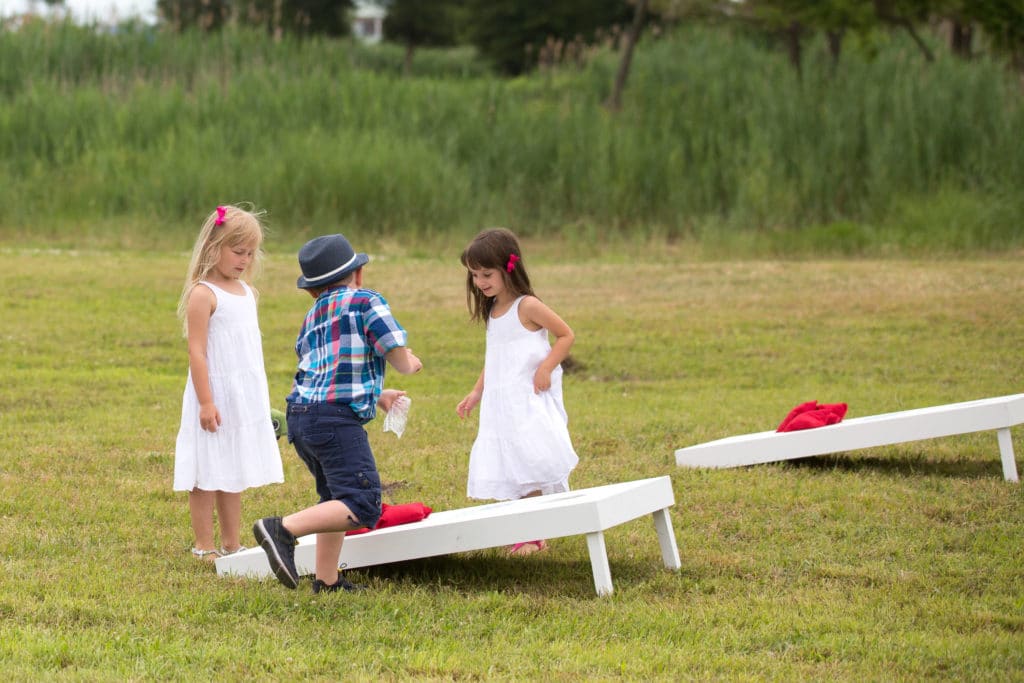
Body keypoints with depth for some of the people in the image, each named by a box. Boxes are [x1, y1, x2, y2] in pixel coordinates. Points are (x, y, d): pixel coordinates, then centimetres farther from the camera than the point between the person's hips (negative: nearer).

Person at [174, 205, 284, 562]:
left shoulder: (245, 292, 12)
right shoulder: (204, 294, -13)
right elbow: (196, 352, -16)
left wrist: (260, 397, 19)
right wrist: (206, 401, -21)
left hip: (246, 399, 8)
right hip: (216, 397, -8)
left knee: (233, 476, 13)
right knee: (207, 475, 0)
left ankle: (232, 544, 20)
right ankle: (204, 547, 5)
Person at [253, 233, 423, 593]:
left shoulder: (313, 317, 23)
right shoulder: (366, 301, 2)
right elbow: (400, 358, -2)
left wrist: (377, 396, 42)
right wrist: (411, 364, 21)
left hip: (301, 415, 8)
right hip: (337, 417, -8)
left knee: (336, 497, 25)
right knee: (363, 507, -14)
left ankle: (327, 579, 25)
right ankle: (283, 529, -26)